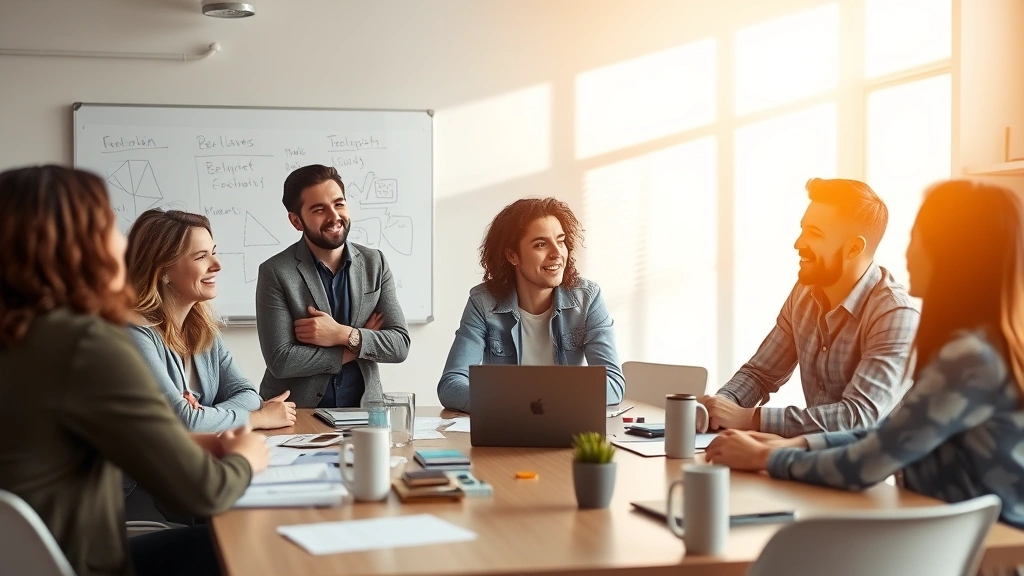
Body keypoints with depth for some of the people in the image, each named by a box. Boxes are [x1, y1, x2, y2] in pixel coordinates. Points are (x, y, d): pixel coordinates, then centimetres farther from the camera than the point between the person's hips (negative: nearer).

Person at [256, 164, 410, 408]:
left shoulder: (375, 263, 4)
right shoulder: (275, 273, -7)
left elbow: (400, 345, 0)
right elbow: (280, 361, -14)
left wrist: (343, 335, -15)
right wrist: (358, 346, -10)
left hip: (362, 408, 1)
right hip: (295, 412, -1)